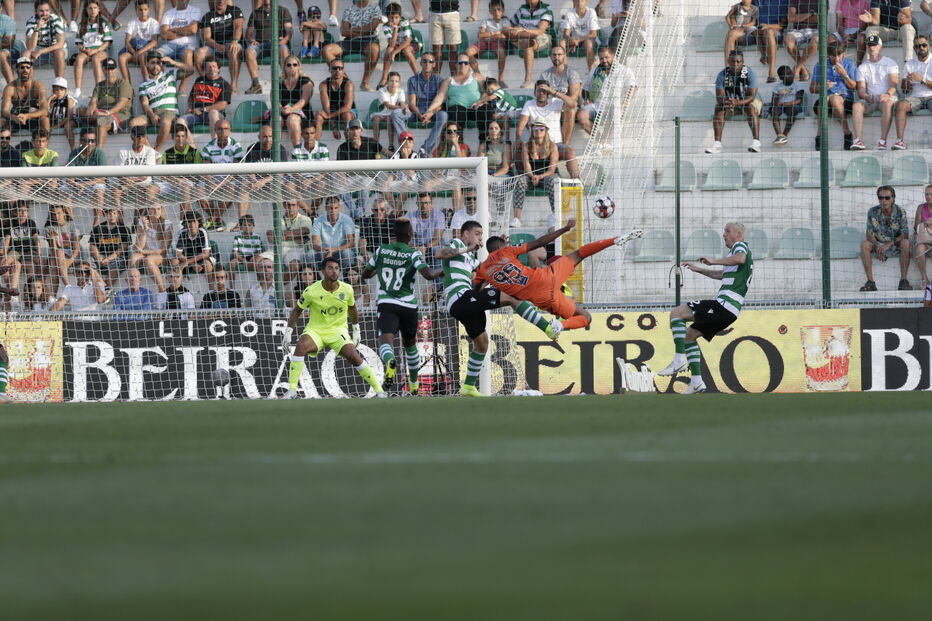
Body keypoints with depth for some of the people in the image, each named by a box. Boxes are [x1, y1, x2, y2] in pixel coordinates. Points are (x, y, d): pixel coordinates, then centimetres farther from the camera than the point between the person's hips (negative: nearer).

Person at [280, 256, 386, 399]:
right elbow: (296, 311, 0)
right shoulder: (311, 292, -14)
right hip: (315, 330, -1)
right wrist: (288, 332, -6)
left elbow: (352, 308, 14)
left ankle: (379, 391, -7)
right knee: (301, 346, -31)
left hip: (338, 330, 1)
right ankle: (292, 391, -27)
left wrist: (356, 329, 21)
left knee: (353, 356, -21)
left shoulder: (347, 290, -7)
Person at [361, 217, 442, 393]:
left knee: (385, 340, -19)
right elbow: (428, 275, -19)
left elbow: (365, 274, 15)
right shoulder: (413, 254, -4)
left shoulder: (381, 250, 5)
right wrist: (442, 271, 3)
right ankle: (414, 385, 36)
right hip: (408, 306, 1)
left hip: (387, 304, -1)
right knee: (410, 344, 23)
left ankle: (390, 361, -56)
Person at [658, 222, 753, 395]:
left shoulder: (740, 245, -2)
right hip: (730, 311, 10)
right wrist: (700, 270, 41)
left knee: (676, 314, -10)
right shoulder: (740, 250, 29)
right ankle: (696, 382, 12)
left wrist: (713, 261, -19)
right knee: (689, 334, 19)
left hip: (724, 304, -10)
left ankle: (679, 360, -19)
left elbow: (740, 258, -27)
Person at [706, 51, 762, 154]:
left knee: (751, 108, -35)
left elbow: (751, 96, -27)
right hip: (730, 102, 2)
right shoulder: (723, 74, -14)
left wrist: (737, 102, -46)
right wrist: (725, 102, -44)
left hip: (748, 101, -2)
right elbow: (719, 96, -18)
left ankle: (756, 142, -43)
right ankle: (717, 144, -31)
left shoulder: (749, 73, -21)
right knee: (719, 108, -26)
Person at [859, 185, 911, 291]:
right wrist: (877, 245, -27)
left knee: (905, 243, -34)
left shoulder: (900, 212, -13)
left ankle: (903, 280, -31)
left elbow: (905, 236, -16)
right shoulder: (873, 212, -8)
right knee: (864, 244, -27)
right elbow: (868, 234, -6)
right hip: (879, 244, 2)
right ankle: (870, 282, -28)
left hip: (895, 245, -2)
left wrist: (888, 245, -28)